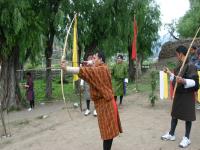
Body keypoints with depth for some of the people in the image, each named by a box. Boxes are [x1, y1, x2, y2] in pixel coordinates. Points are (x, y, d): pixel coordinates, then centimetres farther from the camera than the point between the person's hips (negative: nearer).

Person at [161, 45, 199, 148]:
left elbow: (195, 82, -24)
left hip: (187, 95, -8)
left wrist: (183, 81, -40)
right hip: (178, 94, 9)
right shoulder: (179, 65, 7)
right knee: (174, 114, 15)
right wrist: (170, 73, 24)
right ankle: (171, 134, 28)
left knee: (187, 116, 4)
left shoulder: (190, 66, -19)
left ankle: (186, 138, 18)